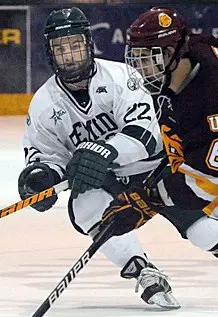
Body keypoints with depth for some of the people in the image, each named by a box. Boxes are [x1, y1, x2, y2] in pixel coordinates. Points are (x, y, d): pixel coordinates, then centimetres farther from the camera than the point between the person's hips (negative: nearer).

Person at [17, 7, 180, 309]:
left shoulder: (119, 76, -17)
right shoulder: (44, 104, -4)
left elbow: (144, 130, -28)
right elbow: (46, 151, 5)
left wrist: (106, 151, -45)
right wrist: (40, 175, -20)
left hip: (153, 167, -1)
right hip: (104, 182, 1)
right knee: (84, 206, -30)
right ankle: (144, 272, -30)